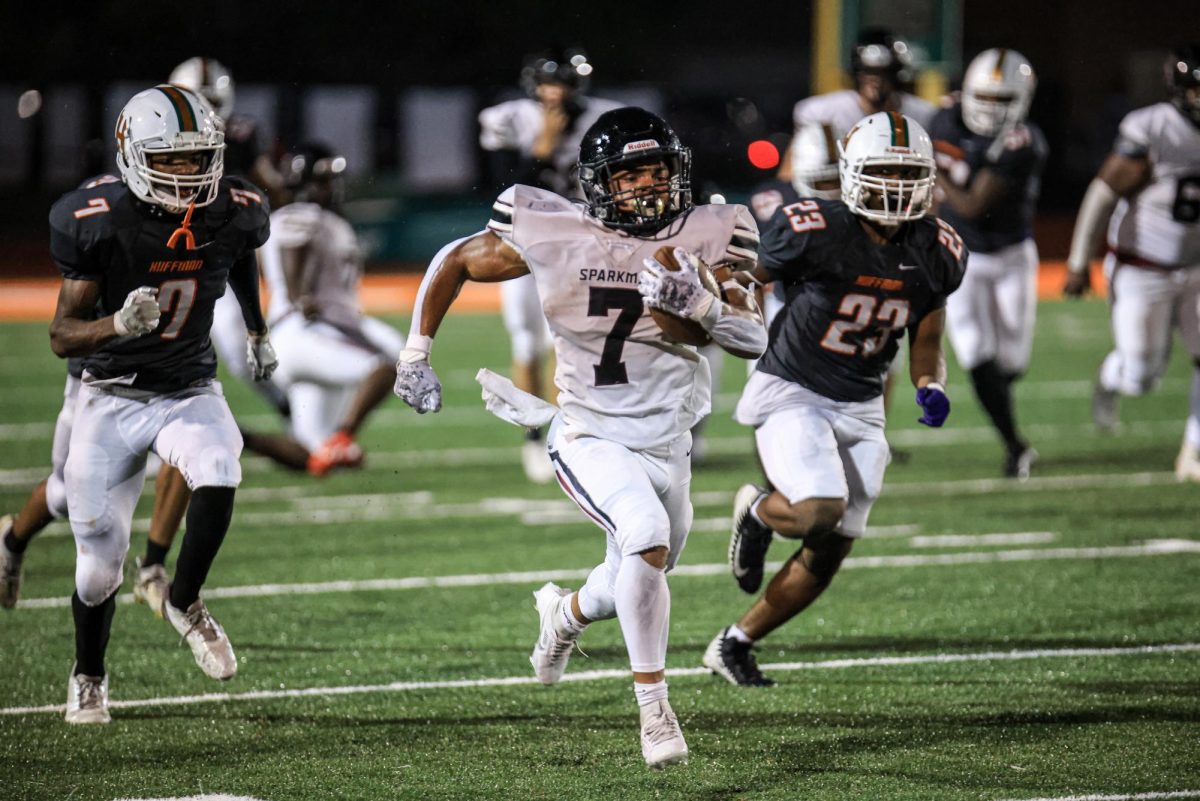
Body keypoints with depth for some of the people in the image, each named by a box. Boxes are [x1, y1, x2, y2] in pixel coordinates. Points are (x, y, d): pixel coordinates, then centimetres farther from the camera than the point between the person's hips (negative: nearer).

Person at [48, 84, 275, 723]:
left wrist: (256, 330, 26)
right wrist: (118, 324, -36)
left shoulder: (231, 214, -11)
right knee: (100, 562, 2)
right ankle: (87, 678, 31)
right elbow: (61, 336, -17)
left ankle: (184, 604, -4)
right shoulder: (100, 223, -21)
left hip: (190, 392, 2)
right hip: (112, 399, -2)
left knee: (217, 477, -31)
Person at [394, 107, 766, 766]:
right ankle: (653, 707, -18)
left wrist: (699, 304, -29)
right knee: (649, 538, -31)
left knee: (636, 585, 19)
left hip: (667, 447, 4)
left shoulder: (703, 239, -6)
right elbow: (456, 262, 4)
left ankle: (565, 613, 57)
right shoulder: (555, 237, -12)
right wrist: (415, 354, 6)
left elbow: (754, 340, -10)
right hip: (590, 440, -4)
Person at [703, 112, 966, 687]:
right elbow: (747, 282, -1)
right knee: (819, 512, -28)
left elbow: (926, 343, 10)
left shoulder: (936, 254, -2)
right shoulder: (813, 231, -19)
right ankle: (757, 512, 10)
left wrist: (930, 389, -9)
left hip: (860, 411, 6)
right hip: (790, 396, -6)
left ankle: (733, 645, 26)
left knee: (827, 556, 6)